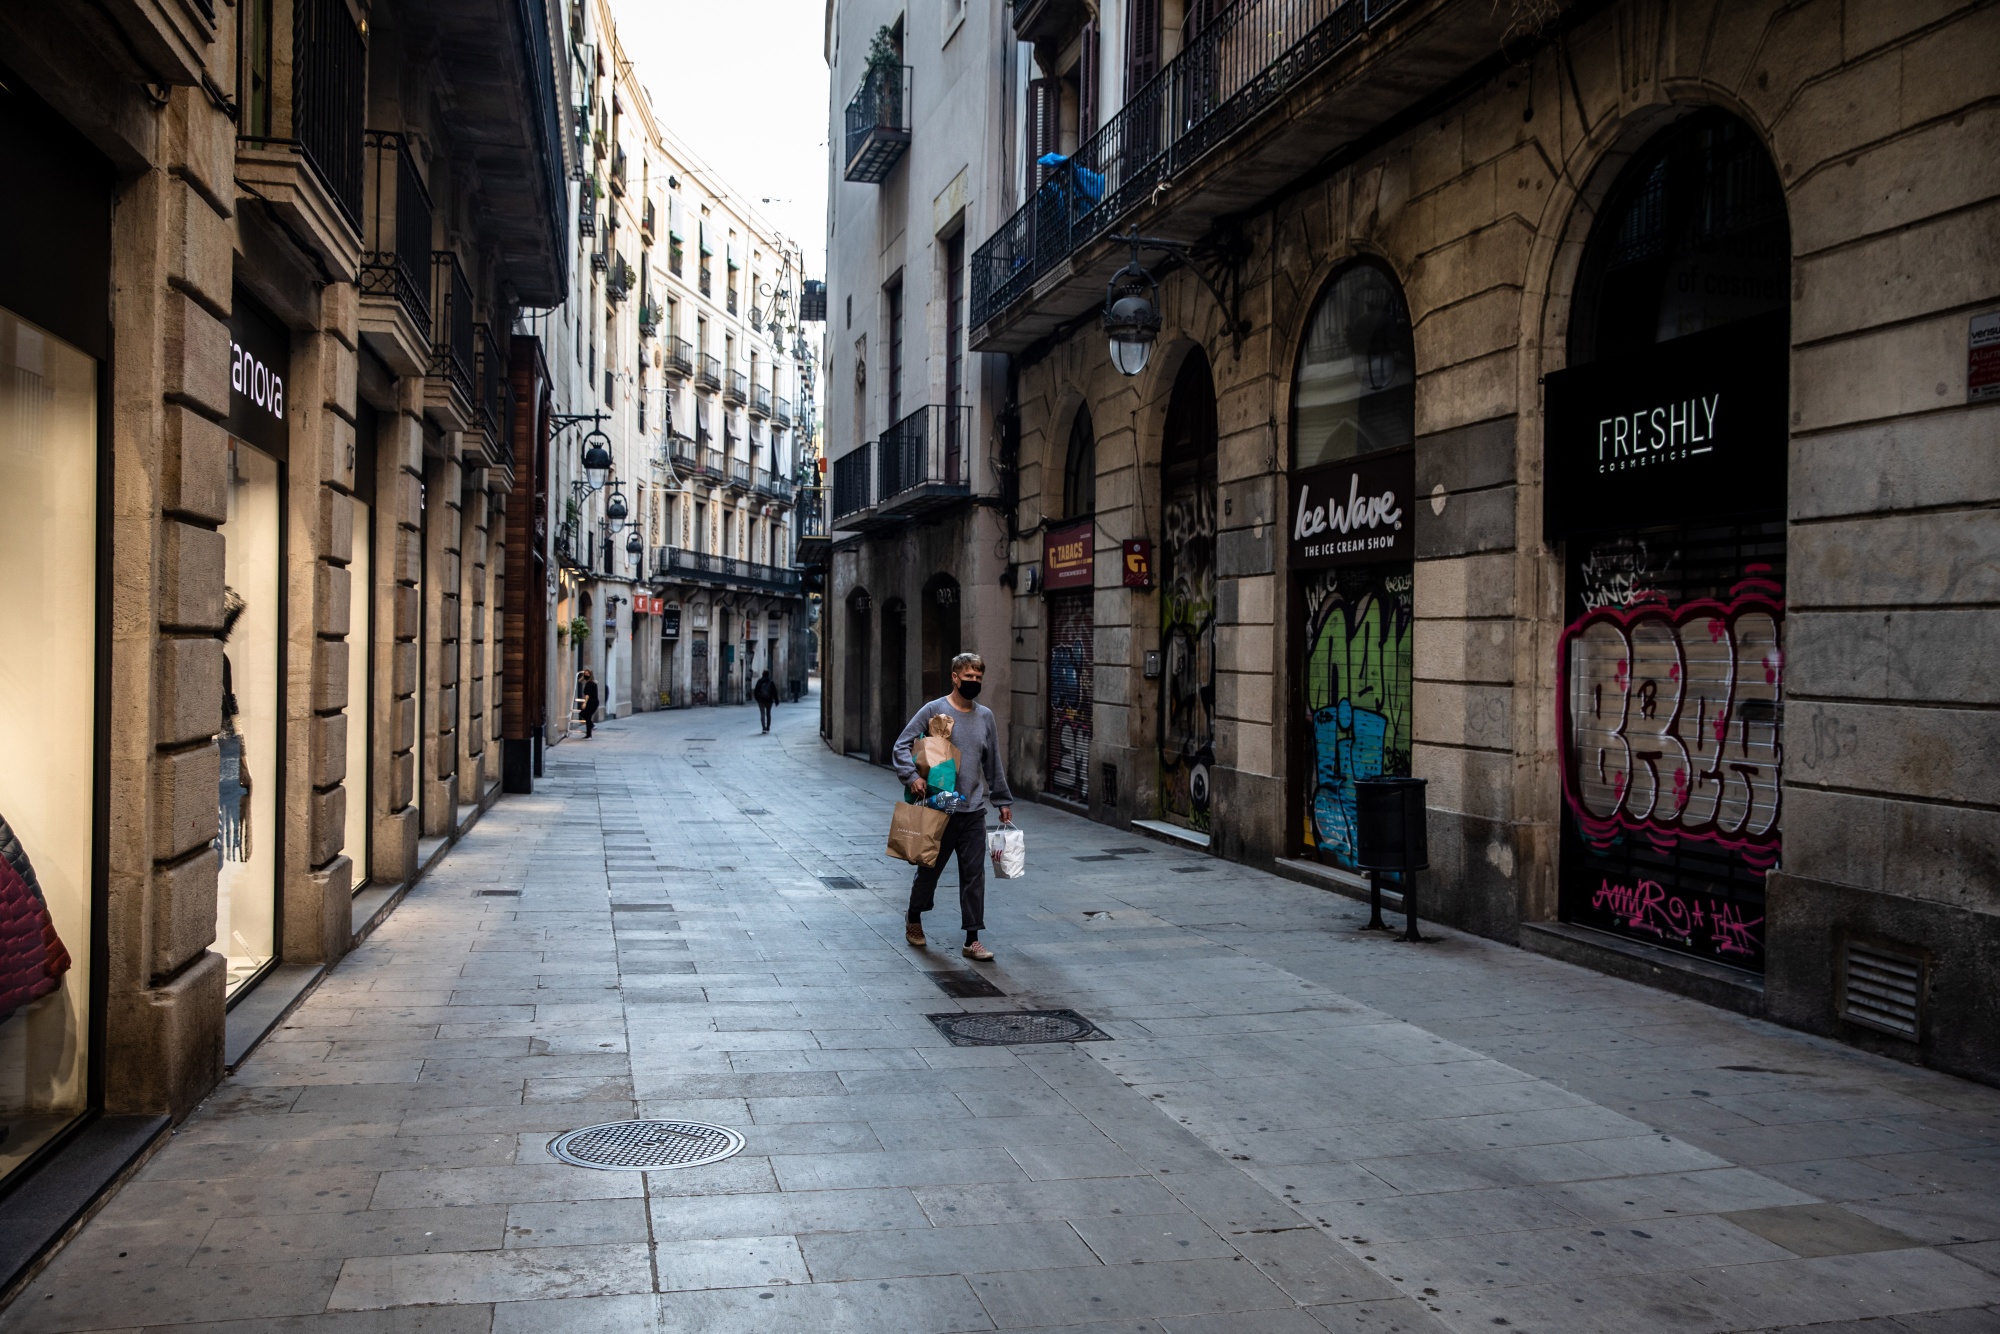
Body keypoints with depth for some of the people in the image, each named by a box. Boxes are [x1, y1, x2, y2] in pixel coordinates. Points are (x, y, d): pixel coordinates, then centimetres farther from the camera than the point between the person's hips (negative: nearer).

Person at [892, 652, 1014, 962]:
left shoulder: (986, 716, 9)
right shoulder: (934, 710, -4)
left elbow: (994, 762, 17)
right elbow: (902, 744, -6)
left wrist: (1004, 800, 18)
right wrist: (911, 776, -22)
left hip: (974, 811, 3)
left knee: (974, 875, 1)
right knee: (929, 868, 10)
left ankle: (972, 939, 5)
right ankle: (914, 920, 34)